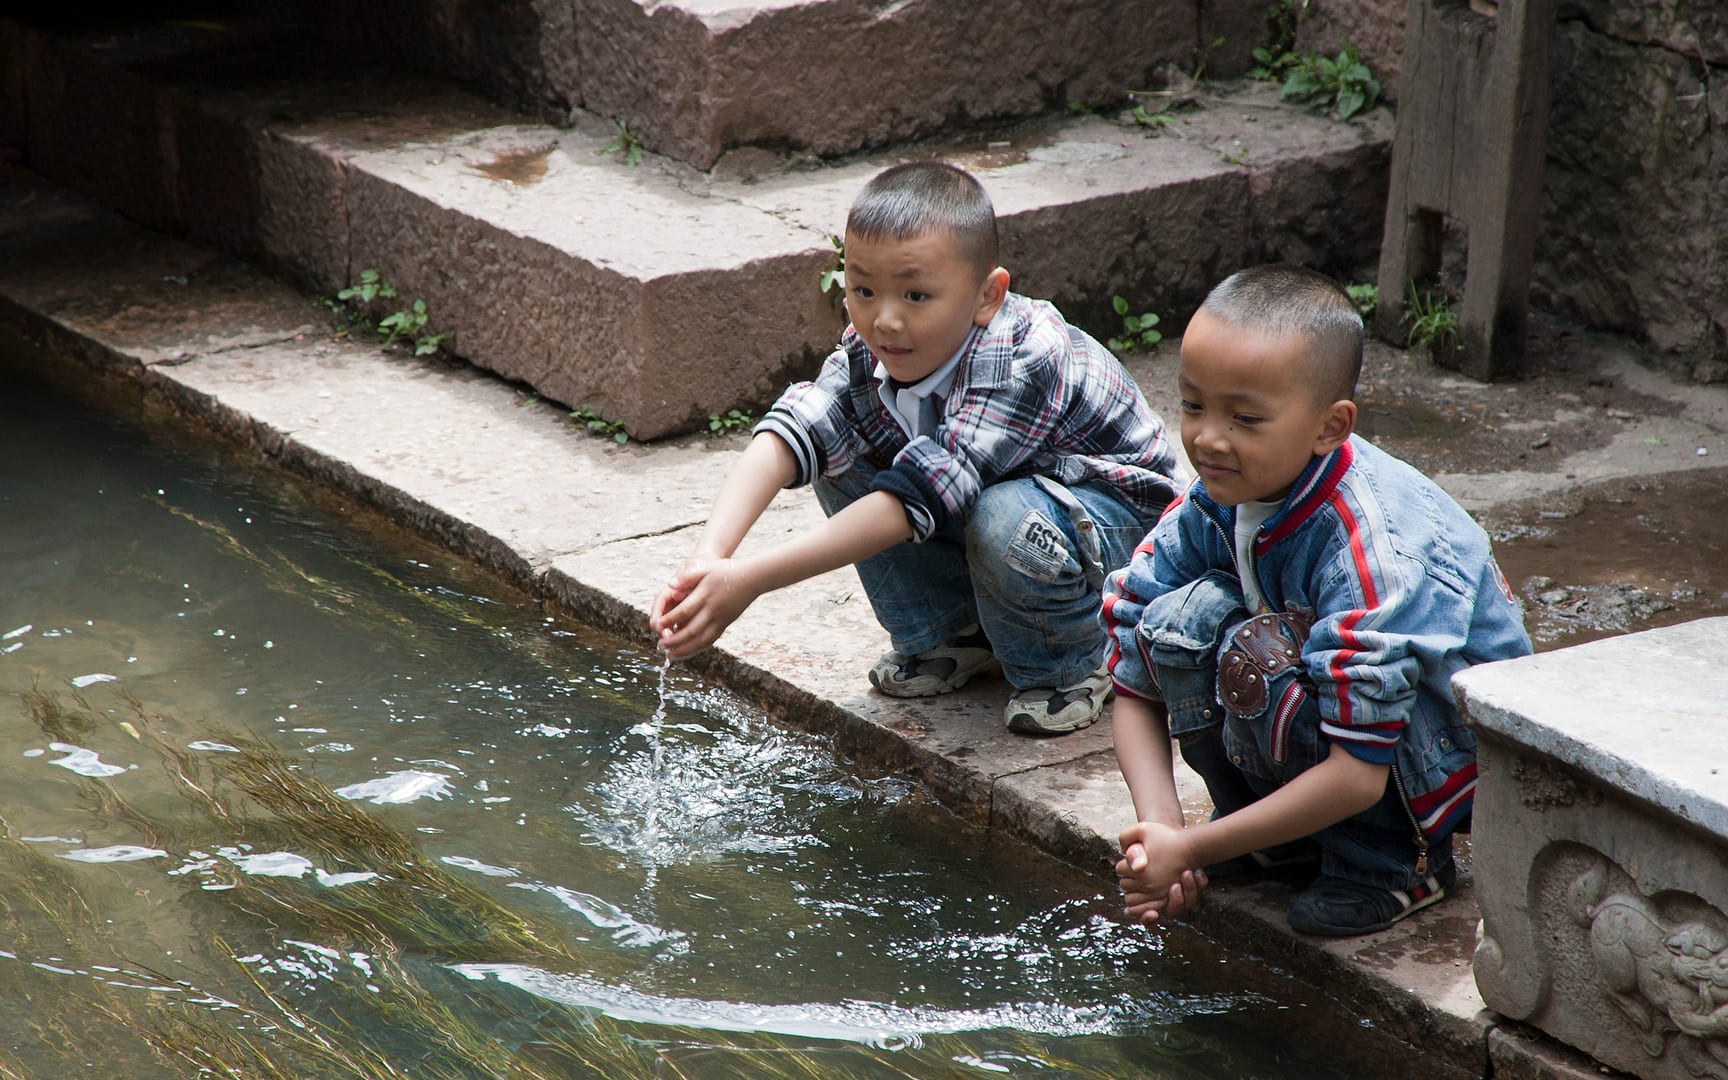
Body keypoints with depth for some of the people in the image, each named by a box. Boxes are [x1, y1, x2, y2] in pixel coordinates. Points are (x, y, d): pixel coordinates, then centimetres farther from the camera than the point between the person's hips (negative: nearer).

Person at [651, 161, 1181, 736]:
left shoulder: (1024, 363, -37)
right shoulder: (870, 349, -17)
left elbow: (918, 497, -45)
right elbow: (792, 431, -29)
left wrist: (747, 580, -49)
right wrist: (708, 556, -48)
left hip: (1116, 512, -6)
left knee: (1007, 521, -37)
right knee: (842, 459, -12)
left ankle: (1071, 666, -6)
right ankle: (956, 635, 5)